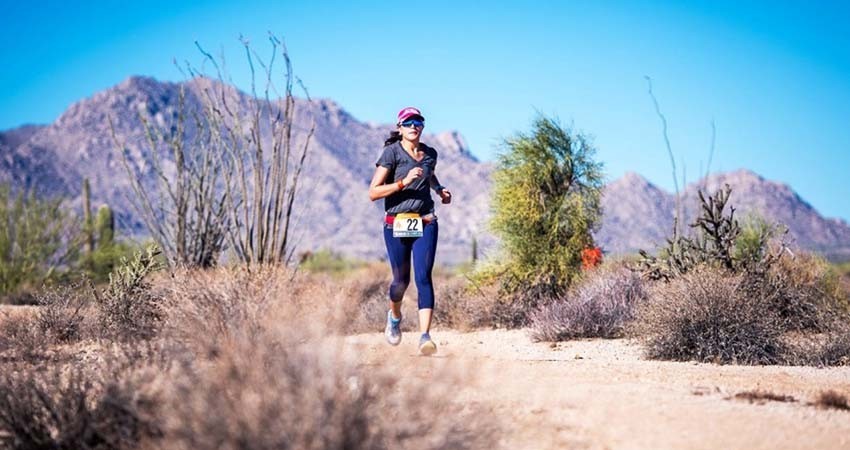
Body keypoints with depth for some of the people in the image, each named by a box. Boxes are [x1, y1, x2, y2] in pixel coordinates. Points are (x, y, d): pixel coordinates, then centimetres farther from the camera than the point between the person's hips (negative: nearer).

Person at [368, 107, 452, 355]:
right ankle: (394, 316, 41)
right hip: (396, 225, -2)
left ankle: (425, 336, -20)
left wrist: (440, 189, 14)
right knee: (401, 279, 8)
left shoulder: (430, 154, 9)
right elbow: (373, 192, -11)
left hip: (425, 224, 2)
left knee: (423, 277, -13)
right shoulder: (391, 152, -5)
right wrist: (403, 182, -20)